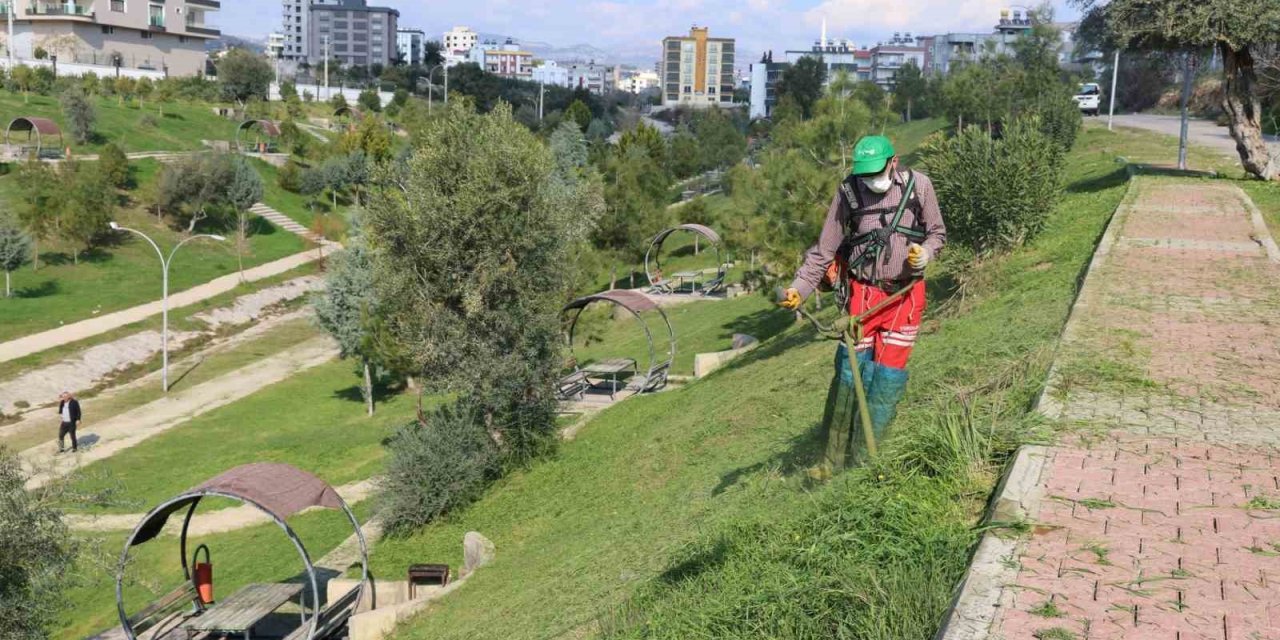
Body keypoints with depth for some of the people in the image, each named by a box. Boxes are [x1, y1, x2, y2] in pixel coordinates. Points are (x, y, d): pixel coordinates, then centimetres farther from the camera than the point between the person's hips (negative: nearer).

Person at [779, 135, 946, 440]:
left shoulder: (918, 184, -4)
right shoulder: (848, 192, -6)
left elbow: (937, 232, 8)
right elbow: (825, 248, -1)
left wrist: (925, 253, -14)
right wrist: (799, 288, -10)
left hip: (906, 293, 1)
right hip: (864, 292, -1)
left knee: (890, 373, 2)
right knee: (853, 365, -6)